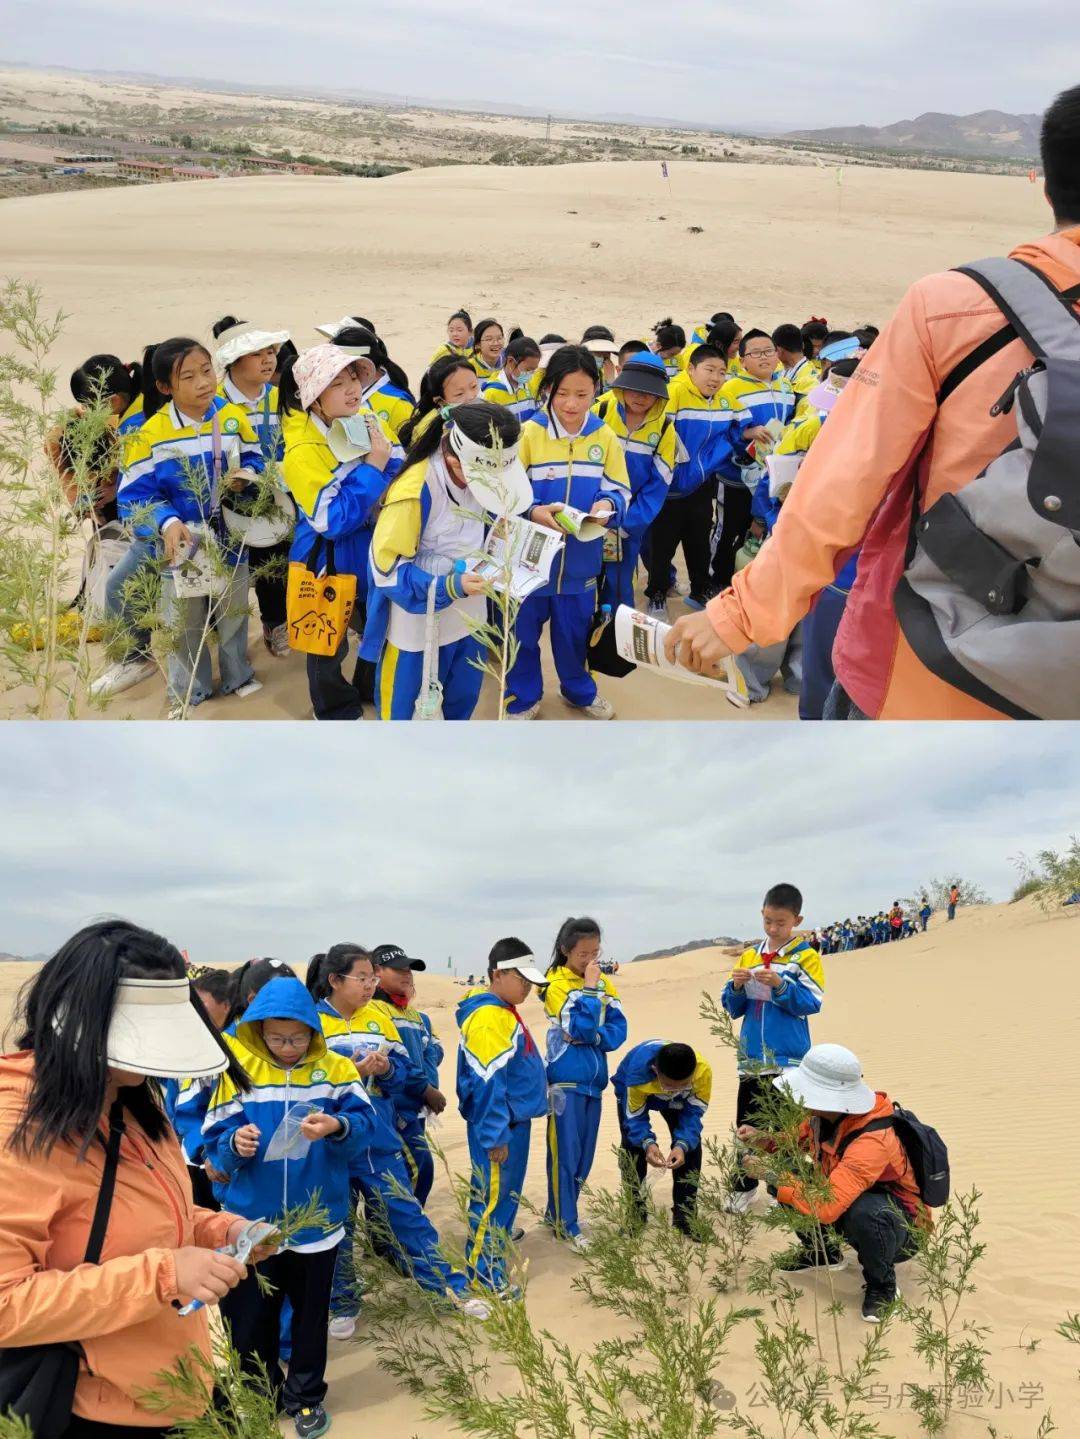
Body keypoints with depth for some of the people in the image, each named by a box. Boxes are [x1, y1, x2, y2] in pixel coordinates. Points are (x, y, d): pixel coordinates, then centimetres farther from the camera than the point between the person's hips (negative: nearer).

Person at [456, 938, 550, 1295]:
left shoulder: (505, 1012, 11)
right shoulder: (487, 1018, -21)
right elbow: (487, 1082, -24)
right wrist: (495, 1135, -22)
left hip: (515, 1119, 10)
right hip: (497, 1124, -10)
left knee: (507, 1192, 21)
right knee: (492, 1194, -1)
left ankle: (498, 1235, 37)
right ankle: (485, 1271, 8)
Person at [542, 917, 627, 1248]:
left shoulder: (603, 983, 10)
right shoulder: (556, 985, -8)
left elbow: (619, 1029, 2)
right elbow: (581, 1026, -21)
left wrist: (592, 1037, -15)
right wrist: (590, 987, -16)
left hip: (595, 1077, 6)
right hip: (567, 1079, -6)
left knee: (585, 1152, 12)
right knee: (566, 1152, -3)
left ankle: (556, 1211, 26)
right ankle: (565, 1223, 6)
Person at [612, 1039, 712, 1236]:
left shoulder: (703, 1070, -41)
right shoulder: (638, 1071, -44)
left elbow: (693, 1113, -28)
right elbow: (635, 1117, -30)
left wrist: (682, 1144, -44)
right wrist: (648, 1143, -50)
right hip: (633, 1094, -1)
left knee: (691, 1146, -12)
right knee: (633, 1148, -15)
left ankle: (685, 1220, 0)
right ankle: (634, 1218, -1)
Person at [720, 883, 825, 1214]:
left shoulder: (805, 957, -1)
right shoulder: (749, 956, 11)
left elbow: (811, 1003, -11)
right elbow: (733, 1008, 11)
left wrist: (780, 986, -23)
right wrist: (737, 986, -9)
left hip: (788, 1059, -4)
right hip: (752, 1058, 4)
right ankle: (744, 1185, 21)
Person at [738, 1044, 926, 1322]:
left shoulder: (873, 1142, -38)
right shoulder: (827, 1114, -15)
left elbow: (827, 1207, -45)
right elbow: (802, 1137, 9)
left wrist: (771, 1175, -33)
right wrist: (763, 1138, -12)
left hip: (899, 1229, -8)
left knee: (864, 1211, -41)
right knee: (785, 1173, -4)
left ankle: (882, 1285, -9)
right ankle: (820, 1250, 20)